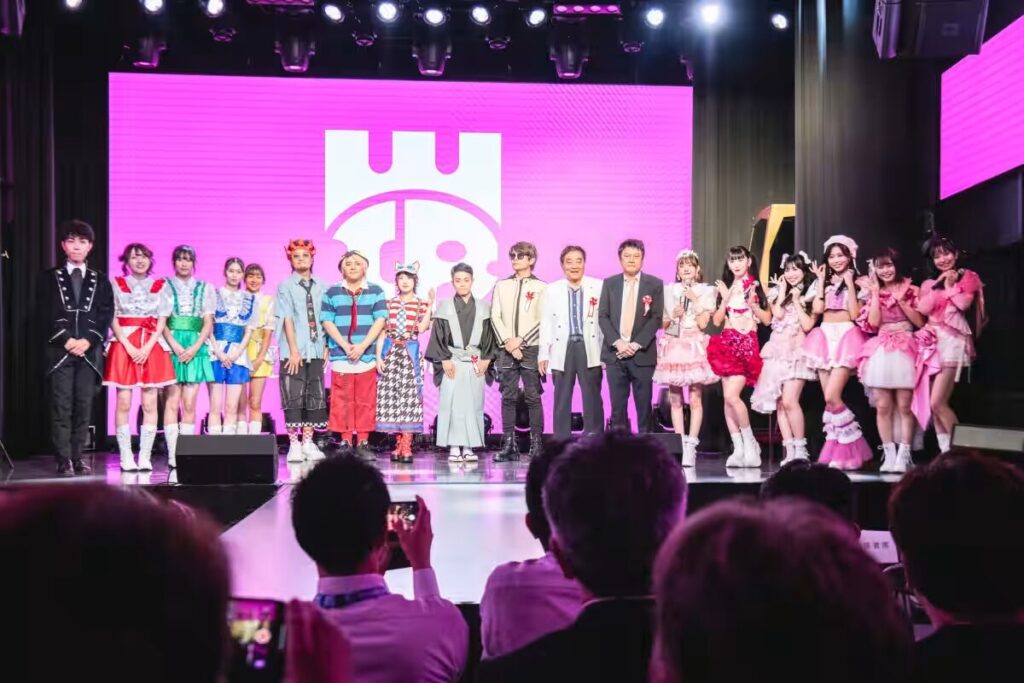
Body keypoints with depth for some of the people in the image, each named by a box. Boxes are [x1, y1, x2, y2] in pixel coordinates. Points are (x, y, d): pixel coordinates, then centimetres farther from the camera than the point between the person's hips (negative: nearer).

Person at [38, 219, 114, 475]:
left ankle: (78, 457, 6)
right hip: (59, 350, -1)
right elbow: (46, 315, 1)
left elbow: (105, 316, 4)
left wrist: (87, 340, -10)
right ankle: (64, 459, -3)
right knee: (61, 408, -4)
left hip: (90, 351, 1)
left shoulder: (101, 281, 13)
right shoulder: (49, 278, 10)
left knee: (84, 407, 1)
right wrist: (66, 340, -11)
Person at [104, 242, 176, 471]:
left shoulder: (160, 286, 9)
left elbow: (162, 321, 4)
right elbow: (113, 319, 0)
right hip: (124, 346, -1)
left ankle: (145, 456, 2)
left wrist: (147, 348, -9)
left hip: (152, 347, 1)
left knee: (150, 403, -2)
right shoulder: (117, 284, 6)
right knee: (123, 403, -4)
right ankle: (126, 457, 0)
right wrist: (129, 347, -11)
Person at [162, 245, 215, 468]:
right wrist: (175, 346, -12)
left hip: (196, 347, 2)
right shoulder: (165, 286, 9)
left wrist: (195, 347, -6)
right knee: (173, 401, -7)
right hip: (171, 347, -2)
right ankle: (173, 455, -8)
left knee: (190, 403, -1)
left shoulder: (204, 288, 14)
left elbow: (208, 322, 9)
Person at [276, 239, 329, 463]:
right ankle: (294, 444, 3)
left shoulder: (321, 287, 9)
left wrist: (326, 347, 3)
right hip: (293, 352, -4)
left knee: (315, 396, 5)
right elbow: (287, 319, -7)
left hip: (316, 350, 4)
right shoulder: (285, 287, -1)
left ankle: (308, 442, 13)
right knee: (293, 396, -2)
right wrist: (293, 350, -13)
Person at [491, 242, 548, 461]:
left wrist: (520, 340, -10)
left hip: (531, 349, -3)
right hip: (506, 350, 3)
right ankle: (508, 445, 5)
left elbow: (542, 321, -3)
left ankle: (536, 444, 1)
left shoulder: (540, 287, 2)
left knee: (533, 398, -3)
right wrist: (508, 342, -7)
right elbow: (495, 317, 6)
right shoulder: (502, 286, 12)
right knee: (508, 398, 3)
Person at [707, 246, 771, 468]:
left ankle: (750, 443, -2)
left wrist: (752, 304, -12)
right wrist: (725, 299, -4)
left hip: (747, 344, -5)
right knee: (727, 398, 0)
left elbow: (767, 319, 1)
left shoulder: (756, 287, 3)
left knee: (732, 395, -18)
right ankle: (738, 449, 5)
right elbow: (717, 321, 8)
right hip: (727, 344, 5)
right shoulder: (725, 287, 14)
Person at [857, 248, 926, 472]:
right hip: (881, 352, 2)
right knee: (883, 406, -2)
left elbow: (920, 322, -1)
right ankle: (889, 454, 3)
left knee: (904, 406, -4)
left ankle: (904, 455, -1)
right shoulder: (874, 292, 10)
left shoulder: (910, 290, 6)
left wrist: (901, 300, -7)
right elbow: (874, 323, -4)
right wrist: (876, 293, -2)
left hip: (905, 351, -2)